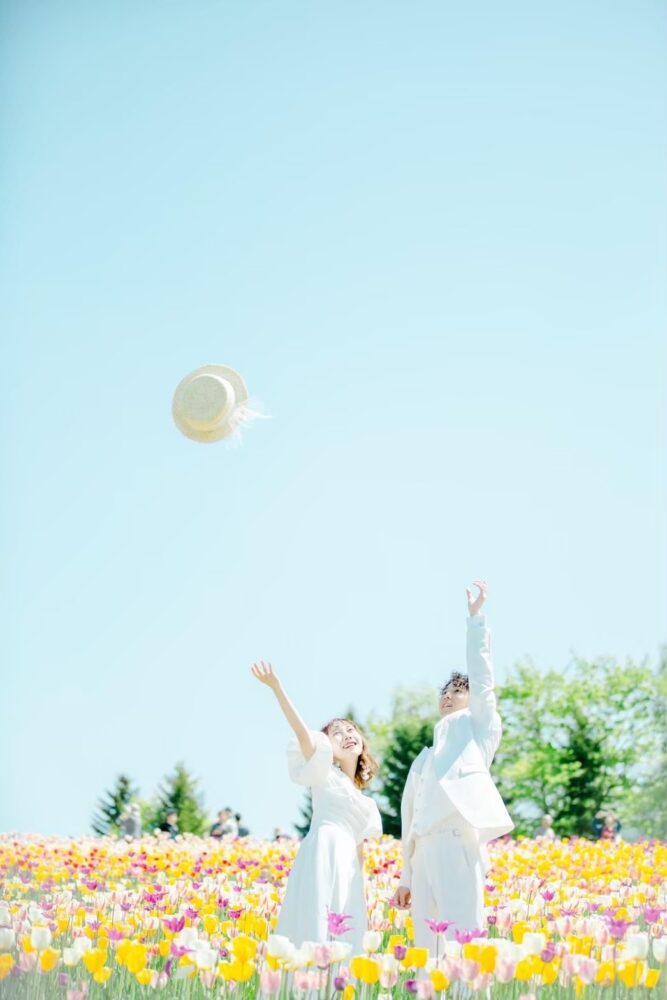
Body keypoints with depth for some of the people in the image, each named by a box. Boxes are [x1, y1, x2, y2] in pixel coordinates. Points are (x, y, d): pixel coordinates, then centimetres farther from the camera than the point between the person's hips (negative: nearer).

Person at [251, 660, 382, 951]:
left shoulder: (366, 804, 29)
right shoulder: (325, 775, 12)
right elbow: (303, 732, -3)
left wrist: (361, 892, 18)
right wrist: (276, 687, -16)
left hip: (348, 867, 6)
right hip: (322, 851, -6)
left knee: (346, 940, -4)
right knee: (313, 928, -18)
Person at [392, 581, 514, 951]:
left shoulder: (476, 728, 17)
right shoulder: (425, 758, 32)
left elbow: (481, 677, 5)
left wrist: (475, 618, 3)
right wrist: (406, 878, 24)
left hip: (459, 843, -7)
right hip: (425, 852, 7)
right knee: (426, 947, 2)